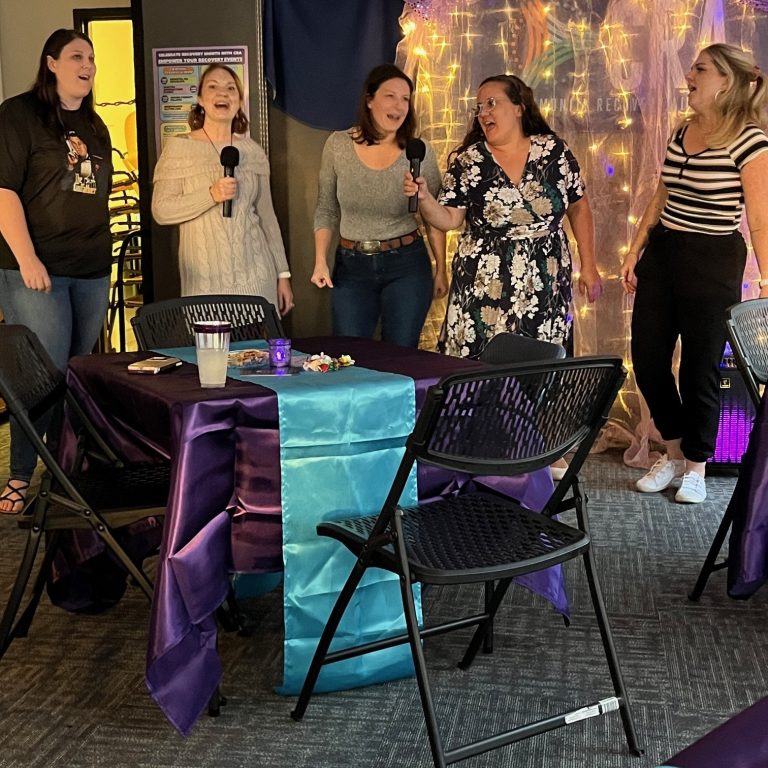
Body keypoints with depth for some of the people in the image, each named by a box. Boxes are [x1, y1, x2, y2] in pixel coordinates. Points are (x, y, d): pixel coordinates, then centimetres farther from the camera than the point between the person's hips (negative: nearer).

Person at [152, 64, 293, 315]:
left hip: (255, 273, 2)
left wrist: (283, 273, 10)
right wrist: (211, 195, -18)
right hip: (204, 277, -2)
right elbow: (160, 211, -5)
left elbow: (267, 216, 13)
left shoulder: (254, 152, 9)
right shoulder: (179, 148, 0)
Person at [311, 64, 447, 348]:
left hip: (407, 265, -1)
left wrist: (441, 269, 3)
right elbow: (326, 211, 6)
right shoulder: (338, 145, -2)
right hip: (351, 266, 1)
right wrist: (320, 261, -1)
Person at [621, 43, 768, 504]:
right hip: (662, 254, 7)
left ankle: (696, 466, 24)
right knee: (647, 359, 9)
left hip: (714, 262, -7)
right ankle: (674, 453, 30)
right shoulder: (682, 132, 8)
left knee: (700, 369, 3)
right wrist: (635, 252, 13)